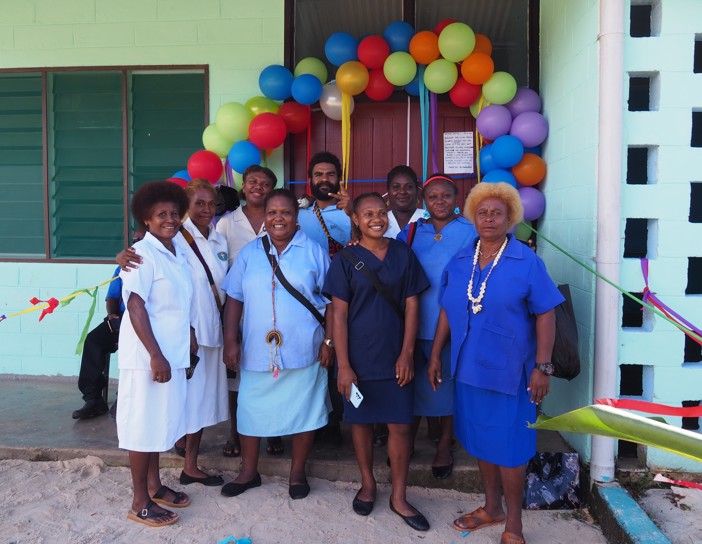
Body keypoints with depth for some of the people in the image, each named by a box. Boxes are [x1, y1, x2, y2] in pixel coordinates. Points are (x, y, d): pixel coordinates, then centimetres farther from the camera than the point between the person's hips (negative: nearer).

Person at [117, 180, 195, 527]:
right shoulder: (142, 254, -16)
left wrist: (188, 337, 17)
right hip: (147, 355, -8)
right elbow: (135, 306, -20)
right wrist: (155, 355, -23)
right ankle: (140, 502, 16)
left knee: (161, 421, 18)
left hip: (173, 352, 8)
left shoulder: (179, 252, 9)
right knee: (143, 424, 3)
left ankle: (153, 485, 34)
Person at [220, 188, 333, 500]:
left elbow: (331, 300, 1)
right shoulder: (249, 253, 6)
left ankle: (297, 472, 29)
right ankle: (249, 472, 31)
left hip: (303, 351, -1)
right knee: (251, 410, 11)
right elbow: (234, 298, 5)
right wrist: (231, 340, -2)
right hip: (257, 351, 2)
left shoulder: (313, 252, 0)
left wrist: (328, 341, -5)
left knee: (303, 410, 9)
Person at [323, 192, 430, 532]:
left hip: (395, 358, 1)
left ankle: (399, 497, 20)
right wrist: (343, 365, -9)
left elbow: (411, 305, 2)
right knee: (361, 422, 12)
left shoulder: (403, 254, 1)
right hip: (359, 359, -1)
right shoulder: (346, 259, -4)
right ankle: (367, 484, 33)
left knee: (400, 425, 4)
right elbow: (339, 314, -5)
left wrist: (407, 353, -5)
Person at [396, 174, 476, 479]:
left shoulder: (470, 232, -2)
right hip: (415, 322, 2)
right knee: (413, 383, 12)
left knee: (448, 383, 10)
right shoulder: (412, 232, 6)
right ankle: (406, 441, 30)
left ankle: (444, 447, 28)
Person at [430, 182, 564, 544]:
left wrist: (543, 367, -13)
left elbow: (545, 315, -9)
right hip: (469, 367, 5)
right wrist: (435, 355, 9)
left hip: (509, 370, -4)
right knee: (480, 441, 17)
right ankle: (491, 508, 37)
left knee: (508, 446, 4)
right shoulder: (459, 262, 4)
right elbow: (447, 311, 10)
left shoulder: (526, 262, -8)